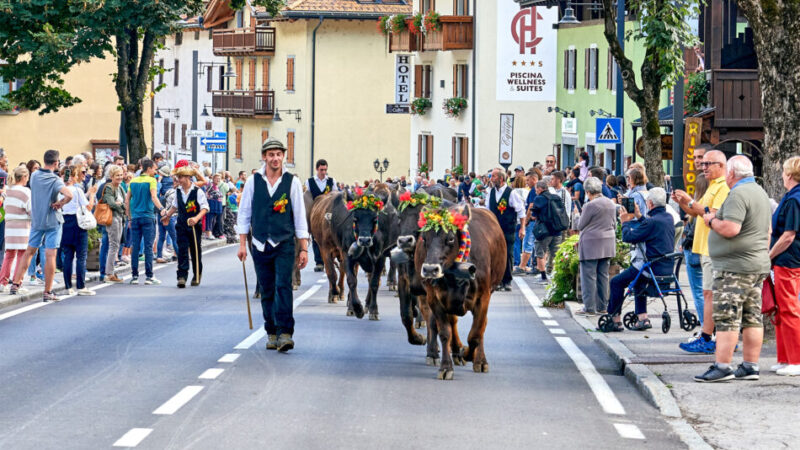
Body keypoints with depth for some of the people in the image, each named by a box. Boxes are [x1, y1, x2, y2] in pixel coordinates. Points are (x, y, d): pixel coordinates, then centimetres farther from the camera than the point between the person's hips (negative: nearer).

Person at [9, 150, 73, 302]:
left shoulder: (34, 176, 2)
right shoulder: (55, 180, -16)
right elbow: (69, 195, -31)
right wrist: (60, 203, -14)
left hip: (36, 219, 5)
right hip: (52, 221, -5)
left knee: (29, 252, 17)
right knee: (50, 255, -2)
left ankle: (15, 284, 15)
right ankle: (47, 292, -2)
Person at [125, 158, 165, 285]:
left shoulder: (133, 181, 10)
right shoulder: (151, 180, -5)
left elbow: (127, 200, 11)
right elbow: (154, 197, -19)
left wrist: (130, 217, 16)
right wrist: (161, 208, -29)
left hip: (135, 217, 5)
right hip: (148, 217, -5)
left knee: (135, 247, 6)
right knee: (148, 247, -2)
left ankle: (134, 276, 6)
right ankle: (149, 276, -3)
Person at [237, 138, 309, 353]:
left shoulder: (292, 182, 1)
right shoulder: (253, 181, 4)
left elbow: (300, 216, 4)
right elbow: (244, 213, 9)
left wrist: (304, 249, 2)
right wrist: (242, 244, 5)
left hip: (284, 244, -2)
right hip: (260, 245, 2)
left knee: (283, 287, -14)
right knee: (267, 292, 6)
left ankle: (284, 333, -17)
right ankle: (272, 334, 15)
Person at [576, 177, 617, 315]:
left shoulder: (590, 205, -15)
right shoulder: (611, 204, 8)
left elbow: (580, 226, -8)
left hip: (591, 244, -7)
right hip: (608, 244, 7)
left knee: (589, 276, -2)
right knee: (603, 275, 13)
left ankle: (590, 308, -3)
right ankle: (602, 306, 17)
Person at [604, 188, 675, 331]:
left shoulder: (652, 221, -21)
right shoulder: (668, 218, 5)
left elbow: (628, 237, -16)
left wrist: (625, 222, 1)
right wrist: (639, 217, 19)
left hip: (652, 268, -9)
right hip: (667, 268, 9)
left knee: (616, 282, 5)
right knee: (638, 280, 34)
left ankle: (615, 319, 9)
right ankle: (643, 318, 26)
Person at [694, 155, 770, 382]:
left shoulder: (738, 195, -16)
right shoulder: (760, 192, 17)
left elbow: (730, 228, -25)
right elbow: (767, 231, 25)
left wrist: (711, 221, -9)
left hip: (735, 268, -10)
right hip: (758, 266, 10)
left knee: (726, 317, -9)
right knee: (752, 318, 9)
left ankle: (722, 367, -10)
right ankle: (750, 366, 10)